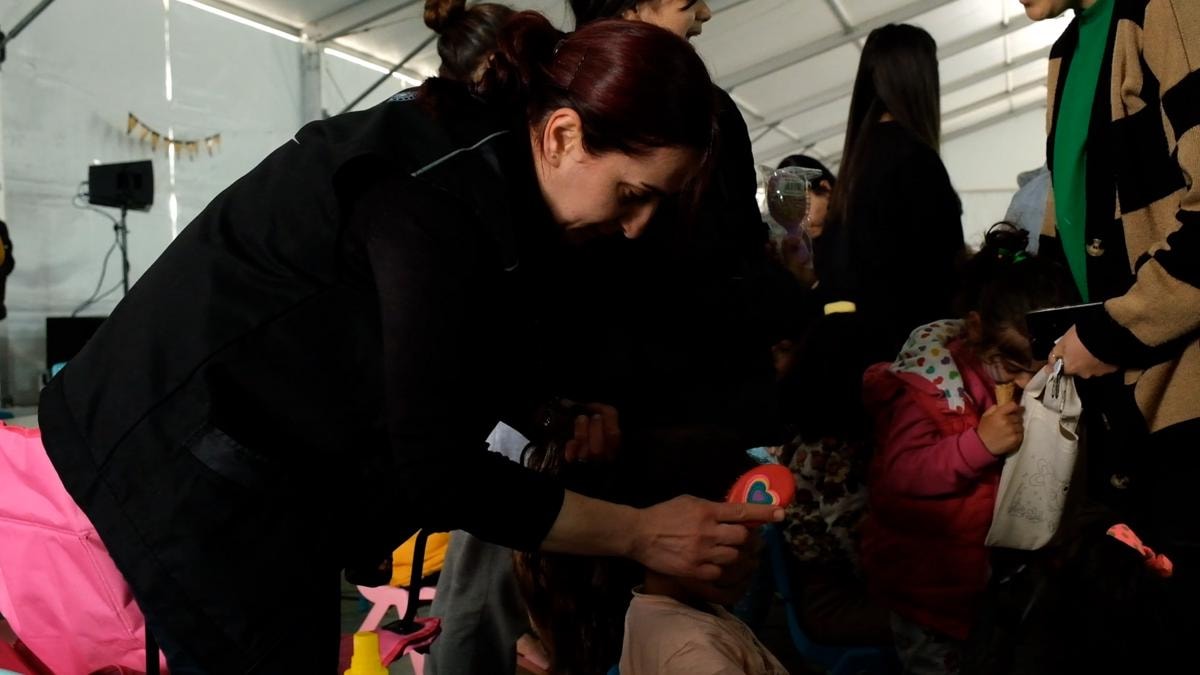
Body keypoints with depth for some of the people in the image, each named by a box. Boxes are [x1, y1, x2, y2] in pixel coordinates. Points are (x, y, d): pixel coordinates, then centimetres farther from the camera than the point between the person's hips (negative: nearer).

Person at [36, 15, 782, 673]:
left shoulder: (485, 162, 0)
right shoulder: (437, 196, -28)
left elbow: (465, 356, 14)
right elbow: (441, 473, -28)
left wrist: (560, 412, -2)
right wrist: (639, 532, -20)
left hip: (261, 444, 9)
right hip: (189, 446, -9)